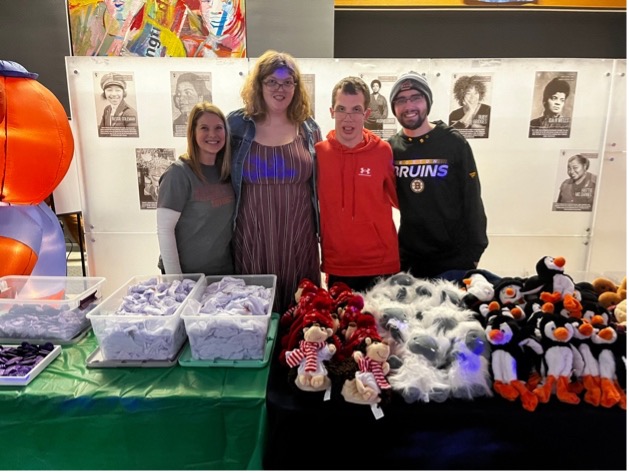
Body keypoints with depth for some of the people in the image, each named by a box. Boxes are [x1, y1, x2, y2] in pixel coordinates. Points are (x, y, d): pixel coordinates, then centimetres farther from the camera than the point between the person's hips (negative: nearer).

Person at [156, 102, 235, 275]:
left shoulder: (226, 170, 1)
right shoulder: (179, 173, -14)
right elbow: (164, 229, -16)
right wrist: (175, 278, -17)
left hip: (225, 270, 5)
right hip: (188, 273, -5)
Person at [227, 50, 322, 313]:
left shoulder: (308, 128, 6)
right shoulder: (237, 124, 1)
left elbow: (320, 184, 11)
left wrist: (324, 231, 10)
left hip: (297, 234, 2)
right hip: (253, 233, -1)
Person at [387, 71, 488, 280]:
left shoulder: (454, 143, -6)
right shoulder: (390, 148, 2)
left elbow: (472, 201, -4)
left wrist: (473, 252, -5)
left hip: (454, 259, -2)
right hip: (407, 259, 3)